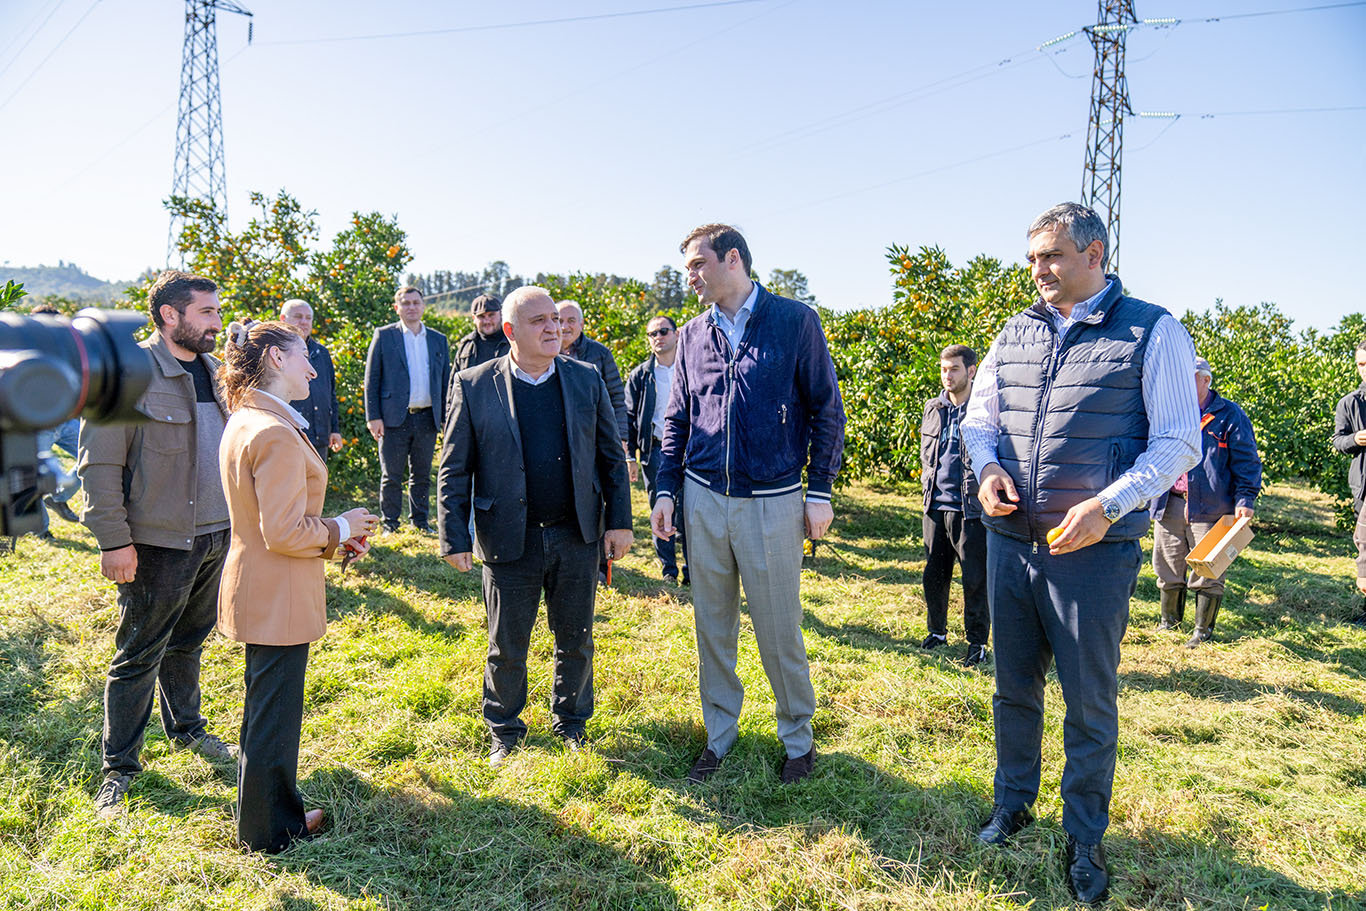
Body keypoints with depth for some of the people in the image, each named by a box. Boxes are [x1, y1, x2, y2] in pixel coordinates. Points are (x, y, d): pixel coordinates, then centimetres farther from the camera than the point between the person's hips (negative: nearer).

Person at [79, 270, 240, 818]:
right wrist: (114, 541, -16)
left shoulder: (213, 370, 9)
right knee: (138, 656, 6)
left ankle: (187, 730, 40)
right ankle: (118, 768, 21)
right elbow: (99, 464, -14)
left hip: (217, 536, 6)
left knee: (187, 643, 22)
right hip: (158, 545, -6)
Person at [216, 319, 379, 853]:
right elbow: (284, 533, -26)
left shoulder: (245, 422, 8)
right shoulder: (276, 434, -25)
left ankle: (276, 809, 41)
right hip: (277, 596, -11)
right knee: (274, 713, 6)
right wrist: (340, 529, -10)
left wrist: (334, 531, 9)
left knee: (269, 706, 23)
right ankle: (269, 832, 24)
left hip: (256, 588, 11)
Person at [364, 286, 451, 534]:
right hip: (394, 418, -3)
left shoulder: (438, 340, 12)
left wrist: (446, 418, 7)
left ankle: (420, 521, 21)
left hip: (427, 418, 3)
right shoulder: (383, 336, 3)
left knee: (422, 475, 10)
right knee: (391, 476, 2)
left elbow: (445, 381, 14)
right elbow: (371, 379, 1)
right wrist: (373, 416, -6)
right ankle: (389, 524, 13)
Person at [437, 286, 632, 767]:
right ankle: (504, 732, 34)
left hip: (577, 536, 2)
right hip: (509, 541, -2)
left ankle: (571, 723, 37)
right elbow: (454, 470, -2)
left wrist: (619, 520, 2)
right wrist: (455, 538, -6)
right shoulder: (473, 386, -4)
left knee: (576, 641, 15)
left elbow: (612, 457, 7)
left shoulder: (586, 379, 3)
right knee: (507, 647, 12)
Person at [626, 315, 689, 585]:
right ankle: (668, 570, 17)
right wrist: (630, 456, 0)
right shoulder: (640, 375, 8)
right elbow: (629, 417, 7)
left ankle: (692, 571, 9)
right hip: (654, 450, 1)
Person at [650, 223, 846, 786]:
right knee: (713, 625, 12)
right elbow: (678, 420, 14)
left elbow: (826, 410, -1)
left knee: (778, 629, 5)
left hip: (772, 503, -4)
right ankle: (720, 733, 29)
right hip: (704, 501, 4)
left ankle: (798, 736, 25)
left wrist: (820, 492, -4)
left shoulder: (794, 321, -4)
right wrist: (665, 491, 5)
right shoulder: (692, 335, 8)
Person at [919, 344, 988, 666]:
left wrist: (984, 493, -8)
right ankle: (937, 631, 31)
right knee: (934, 575, 14)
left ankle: (977, 642, 15)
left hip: (971, 509, -5)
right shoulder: (933, 408, 11)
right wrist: (928, 485, 14)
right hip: (934, 506, 6)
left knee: (975, 580, 2)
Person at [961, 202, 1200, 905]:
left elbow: (1178, 442, -8)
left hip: (1094, 551, -4)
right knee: (1013, 686, 17)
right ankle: (1012, 804, 37)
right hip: (1010, 540, 5)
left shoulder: (1152, 332, -5)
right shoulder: (1016, 332, 9)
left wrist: (1107, 506, -19)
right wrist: (987, 467, -6)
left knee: (1090, 703, 7)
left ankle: (1084, 840, 26)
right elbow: (978, 416, 15)